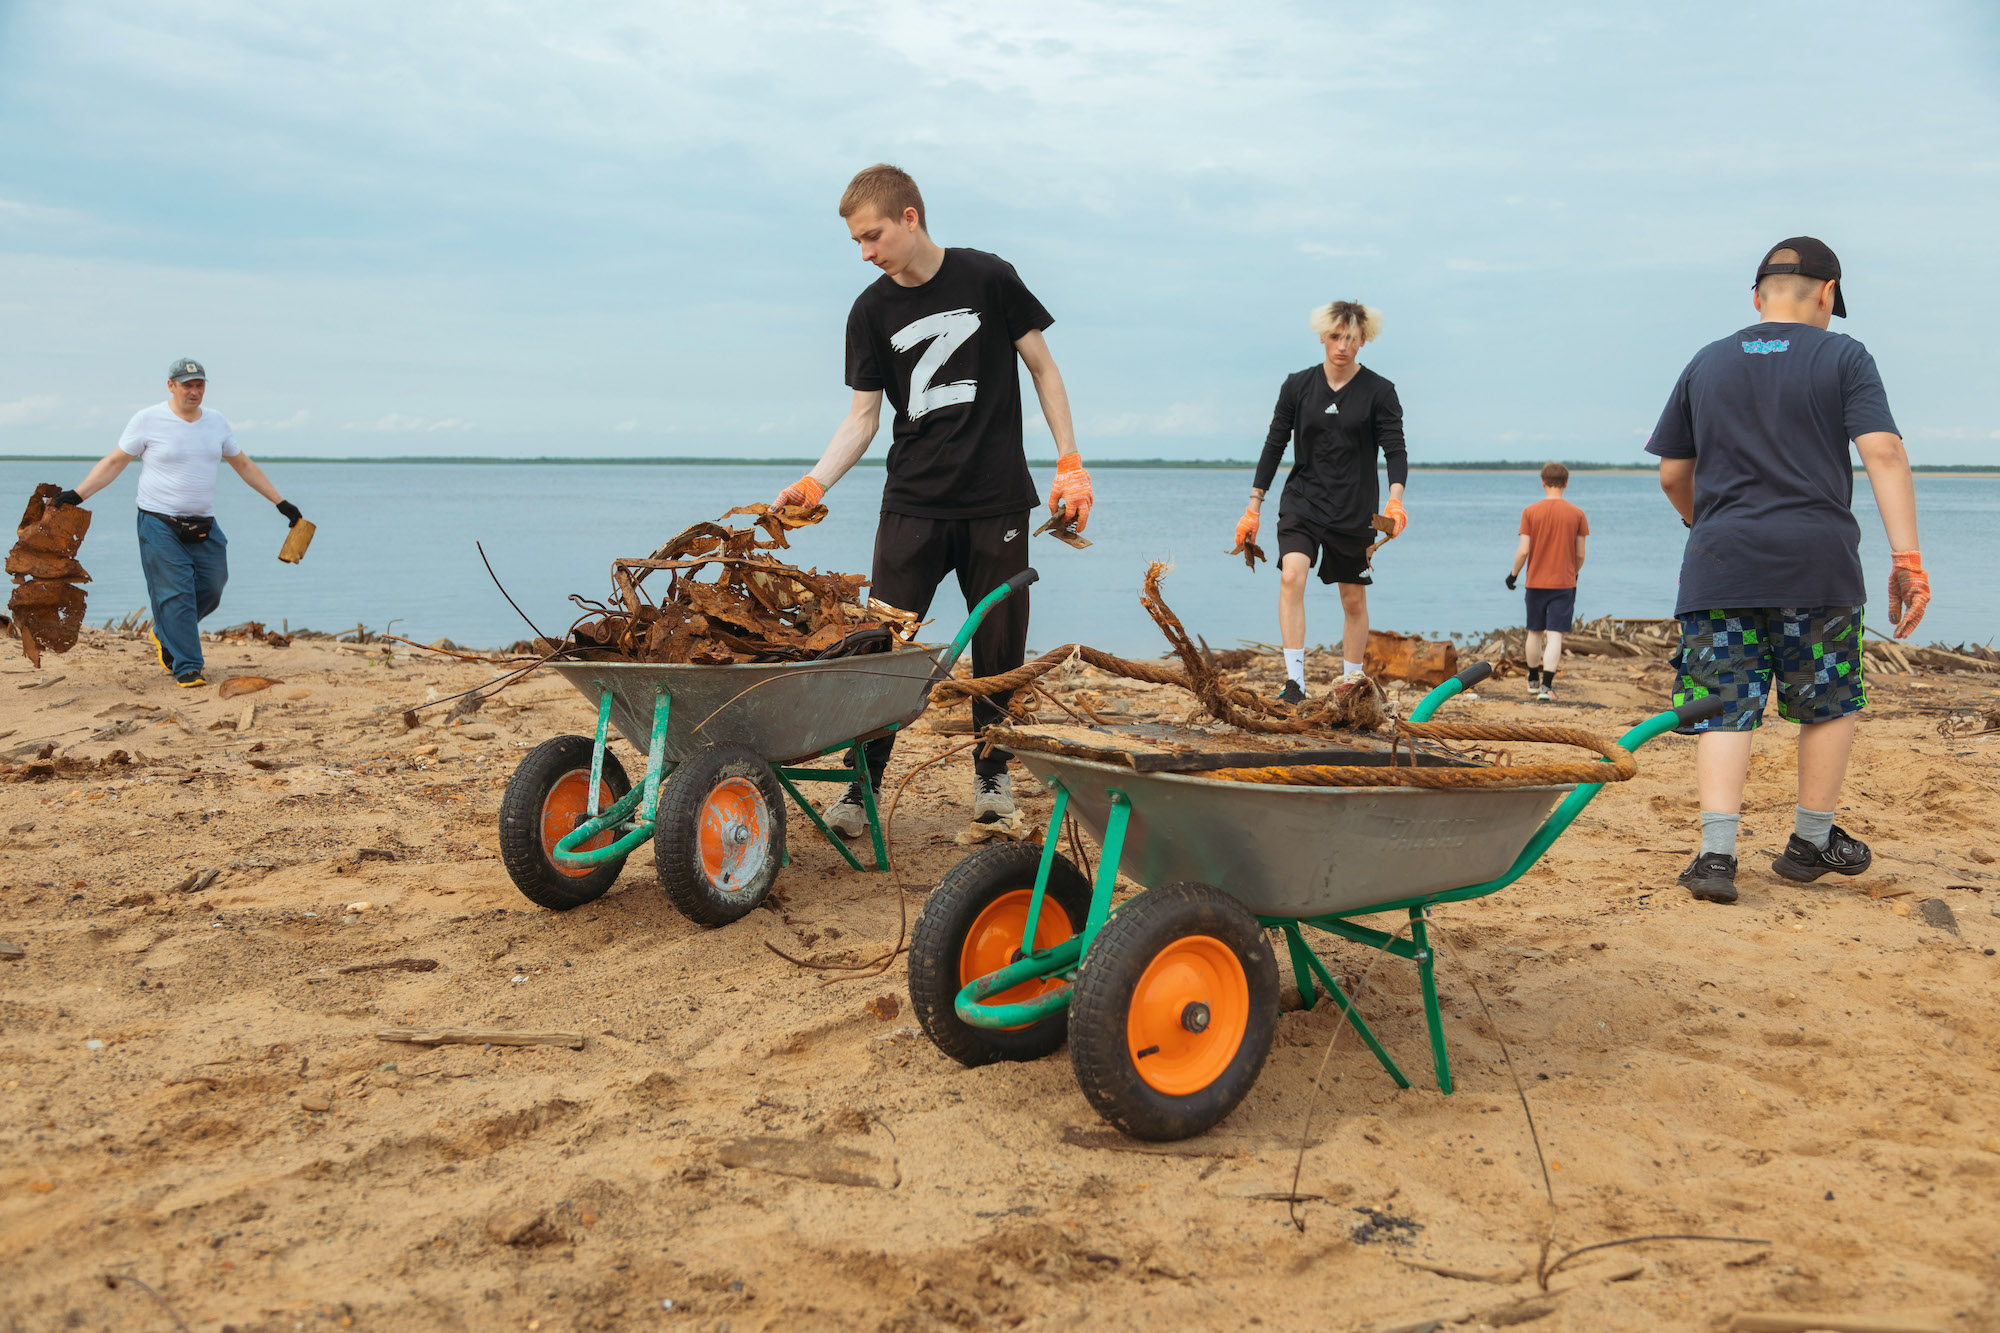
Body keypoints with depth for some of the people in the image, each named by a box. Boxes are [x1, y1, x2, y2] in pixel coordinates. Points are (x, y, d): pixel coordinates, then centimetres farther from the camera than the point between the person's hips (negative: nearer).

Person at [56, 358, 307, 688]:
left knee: (210, 590, 5)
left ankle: (165, 635, 31)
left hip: (204, 526, 5)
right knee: (174, 595, -8)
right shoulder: (148, 420, -5)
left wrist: (281, 502, 18)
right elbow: (113, 463, -1)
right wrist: (77, 495, -10)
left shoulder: (216, 421, 9)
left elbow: (244, 466, 18)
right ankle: (187, 669, -3)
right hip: (159, 524, -5)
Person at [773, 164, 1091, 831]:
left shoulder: (988, 278, -3)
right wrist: (814, 483, -12)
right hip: (912, 503, 2)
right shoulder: (871, 311, 3)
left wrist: (1070, 463, -1)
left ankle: (992, 772, 23)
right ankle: (862, 783, 4)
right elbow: (862, 416, 4)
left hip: (997, 500, -1)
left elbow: (1042, 365, 4)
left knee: (999, 646, 5)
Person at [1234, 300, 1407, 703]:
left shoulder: (1379, 391, -1)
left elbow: (1395, 449, -7)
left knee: (1354, 600, 8)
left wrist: (1395, 499, -25)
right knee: (1291, 576, -23)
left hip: (1355, 510, 0)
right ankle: (1294, 681, -24)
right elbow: (1274, 444, 8)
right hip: (1302, 500, 0)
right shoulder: (1298, 386, 3)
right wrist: (1254, 507, 6)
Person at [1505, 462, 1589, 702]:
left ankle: (1534, 681, 29)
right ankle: (1547, 685, -13)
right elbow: (1580, 554, 0)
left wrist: (1513, 574, 7)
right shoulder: (1576, 514, -4)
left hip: (1536, 582, 1)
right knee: (1555, 636, -2)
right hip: (1564, 583, -1)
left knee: (1535, 633, 15)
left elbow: (1523, 550, -8)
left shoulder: (1530, 512, -6)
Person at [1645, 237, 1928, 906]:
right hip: (1819, 563, -2)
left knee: (1725, 709, 0)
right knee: (1829, 705, 15)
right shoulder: (1843, 357, 4)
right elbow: (1883, 453, -9)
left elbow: (1672, 475, 16)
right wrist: (1906, 558, -11)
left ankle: (1716, 853, -12)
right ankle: (1812, 842, 24)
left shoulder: (1707, 364, 13)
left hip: (1720, 567, 2)